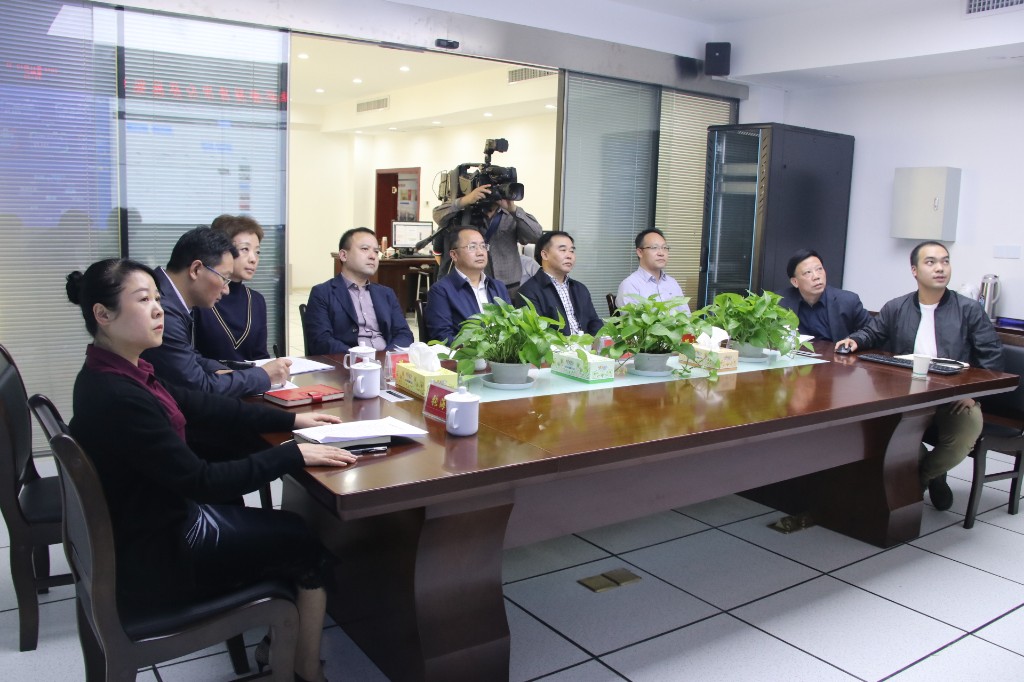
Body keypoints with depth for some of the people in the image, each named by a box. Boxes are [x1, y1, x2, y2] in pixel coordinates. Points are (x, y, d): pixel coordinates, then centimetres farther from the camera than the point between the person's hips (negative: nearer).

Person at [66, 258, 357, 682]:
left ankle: (284, 647, 28)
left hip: (155, 522, 9)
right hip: (152, 557, -9)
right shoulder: (117, 397, -31)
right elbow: (202, 481, -29)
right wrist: (294, 455, -24)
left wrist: (290, 420, 4)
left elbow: (202, 406, 6)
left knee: (292, 530, 15)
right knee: (308, 543, 5)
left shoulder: (117, 375, 0)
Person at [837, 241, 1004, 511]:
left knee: (964, 436, -31)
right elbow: (871, 333, 23)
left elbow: (992, 356, 2)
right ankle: (932, 474, 4)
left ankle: (918, 477, 3)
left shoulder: (969, 309, 5)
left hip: (955, 400, -1)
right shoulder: (896, 308, 12)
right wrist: (855, 340, -2)